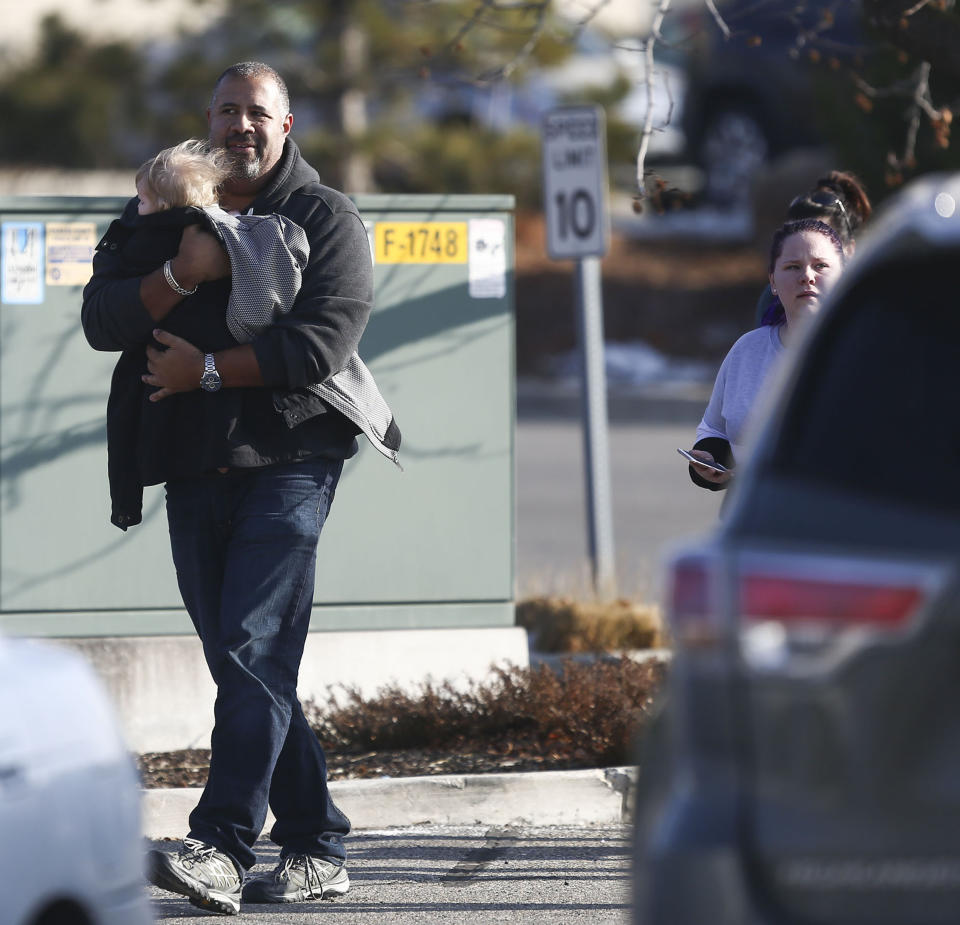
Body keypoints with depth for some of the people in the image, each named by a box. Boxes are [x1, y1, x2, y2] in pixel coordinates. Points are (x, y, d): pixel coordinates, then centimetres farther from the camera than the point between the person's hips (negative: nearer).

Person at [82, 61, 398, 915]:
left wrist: (208, 369, -11)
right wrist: (181, 277, -14)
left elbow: (322, 342, -11)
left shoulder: (328, 219, 3)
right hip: (195, 467, 5)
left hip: (289, 458, -5)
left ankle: (221, 847, -25)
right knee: (244, 666, 6)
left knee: (252, 649, -17)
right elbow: (101, 318, 1)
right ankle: (316, 850, 13)